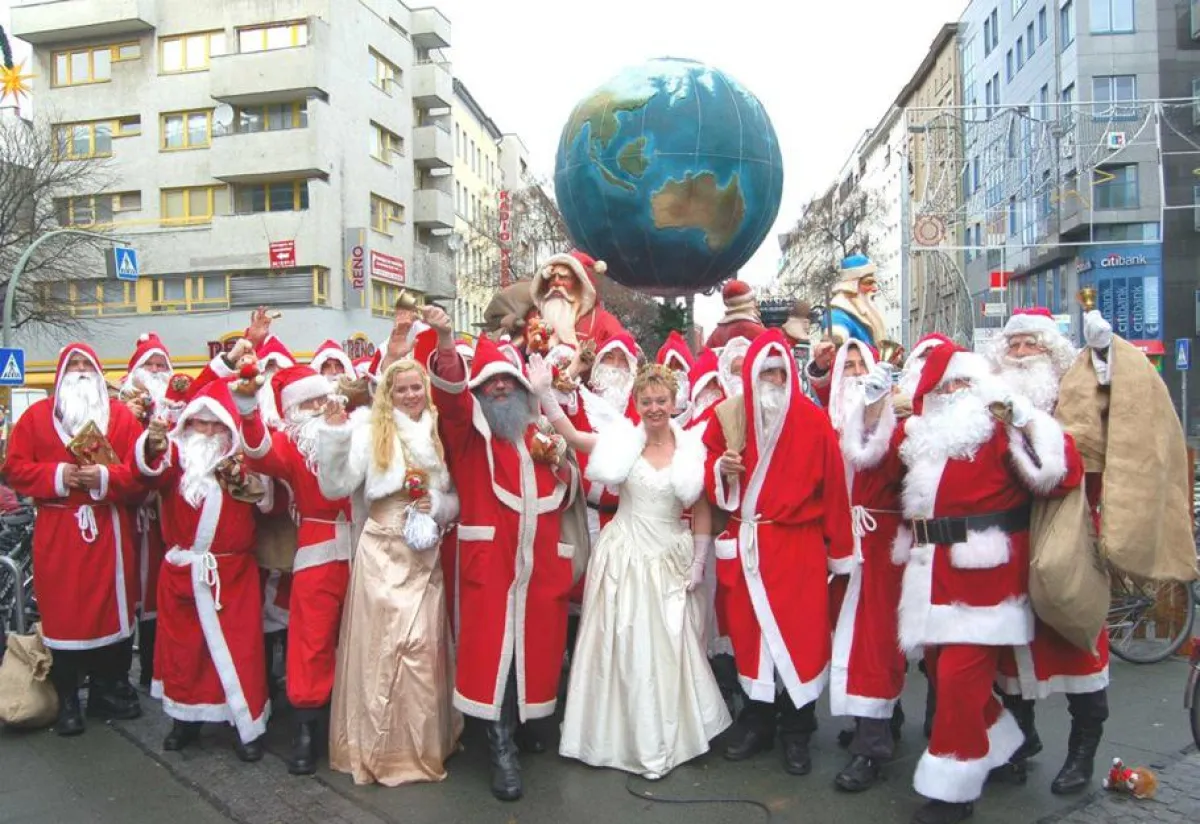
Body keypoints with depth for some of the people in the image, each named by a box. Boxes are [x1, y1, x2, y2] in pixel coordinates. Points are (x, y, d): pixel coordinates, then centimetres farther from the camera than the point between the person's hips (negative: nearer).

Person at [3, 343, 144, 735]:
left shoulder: (121, 415, 6)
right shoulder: (36, 415, 8)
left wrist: (106, 477, -19)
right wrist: (57, 476, -14)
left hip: (109, 529, 0)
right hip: (57, 532, 0)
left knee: (112, 608, 5)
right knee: (62, 611, 2)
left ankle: (109, 688, 19)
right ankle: (66, 700, 13)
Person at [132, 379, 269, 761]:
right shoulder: (177, 451, 1)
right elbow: (151, 470, -20)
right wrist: (152, 447, -42)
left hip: (232, 571, -2)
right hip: (182, 569, 2)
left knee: (238, 645, 1)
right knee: (181, 643, 12)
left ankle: (249, 724, 12)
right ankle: (185, 718, 29)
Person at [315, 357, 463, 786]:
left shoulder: (439, 434, 8)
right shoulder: (370, 430, -1)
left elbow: (456, 499, 12)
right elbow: (335, 487, -9)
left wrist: (437, 504, -8)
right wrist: (333, 434, -18)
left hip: (426, 554, 3)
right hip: (383, 552, -3)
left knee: (425, 646, 3)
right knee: (381, 644, 0)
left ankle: (423, 743, 21)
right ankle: (380, 746, 15)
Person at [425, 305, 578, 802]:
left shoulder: (540, 435, 19)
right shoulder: (470, 432, 6)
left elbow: (565, 495, 23)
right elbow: (450, 395, -15)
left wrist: (557, 463, 1)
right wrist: (445, 342, -32)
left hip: (541, 559, 4)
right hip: (490, 557, -4)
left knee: (537, 642, 8)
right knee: (493, 646, -6)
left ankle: (531, 721, 30)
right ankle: (502, 750, 3)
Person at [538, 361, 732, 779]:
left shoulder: (692, 447, -2)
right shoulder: (621, 440, -4)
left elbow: (701, 511, 4)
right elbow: (571, 434, -16)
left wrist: (698, 563, 2)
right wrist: (543, 390, -27)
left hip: (671, 560, 1)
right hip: (624, 556, -1)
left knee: (670, 646, 9)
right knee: (622, 642, 7)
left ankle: (667, 734, 28)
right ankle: (627, 733, 25)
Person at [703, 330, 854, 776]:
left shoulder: (813, 420, -3)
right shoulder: (728, 416, 3)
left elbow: (832, 485, -2)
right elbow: (710, 473, 12)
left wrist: (839, 548, 0)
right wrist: (722, 468, -12)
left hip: (798, 544, -2)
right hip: (745, 543, 2)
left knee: (799, 634, 1)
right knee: (748, 629, 6)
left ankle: (797, 732, 18)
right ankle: (756, 720, 24)